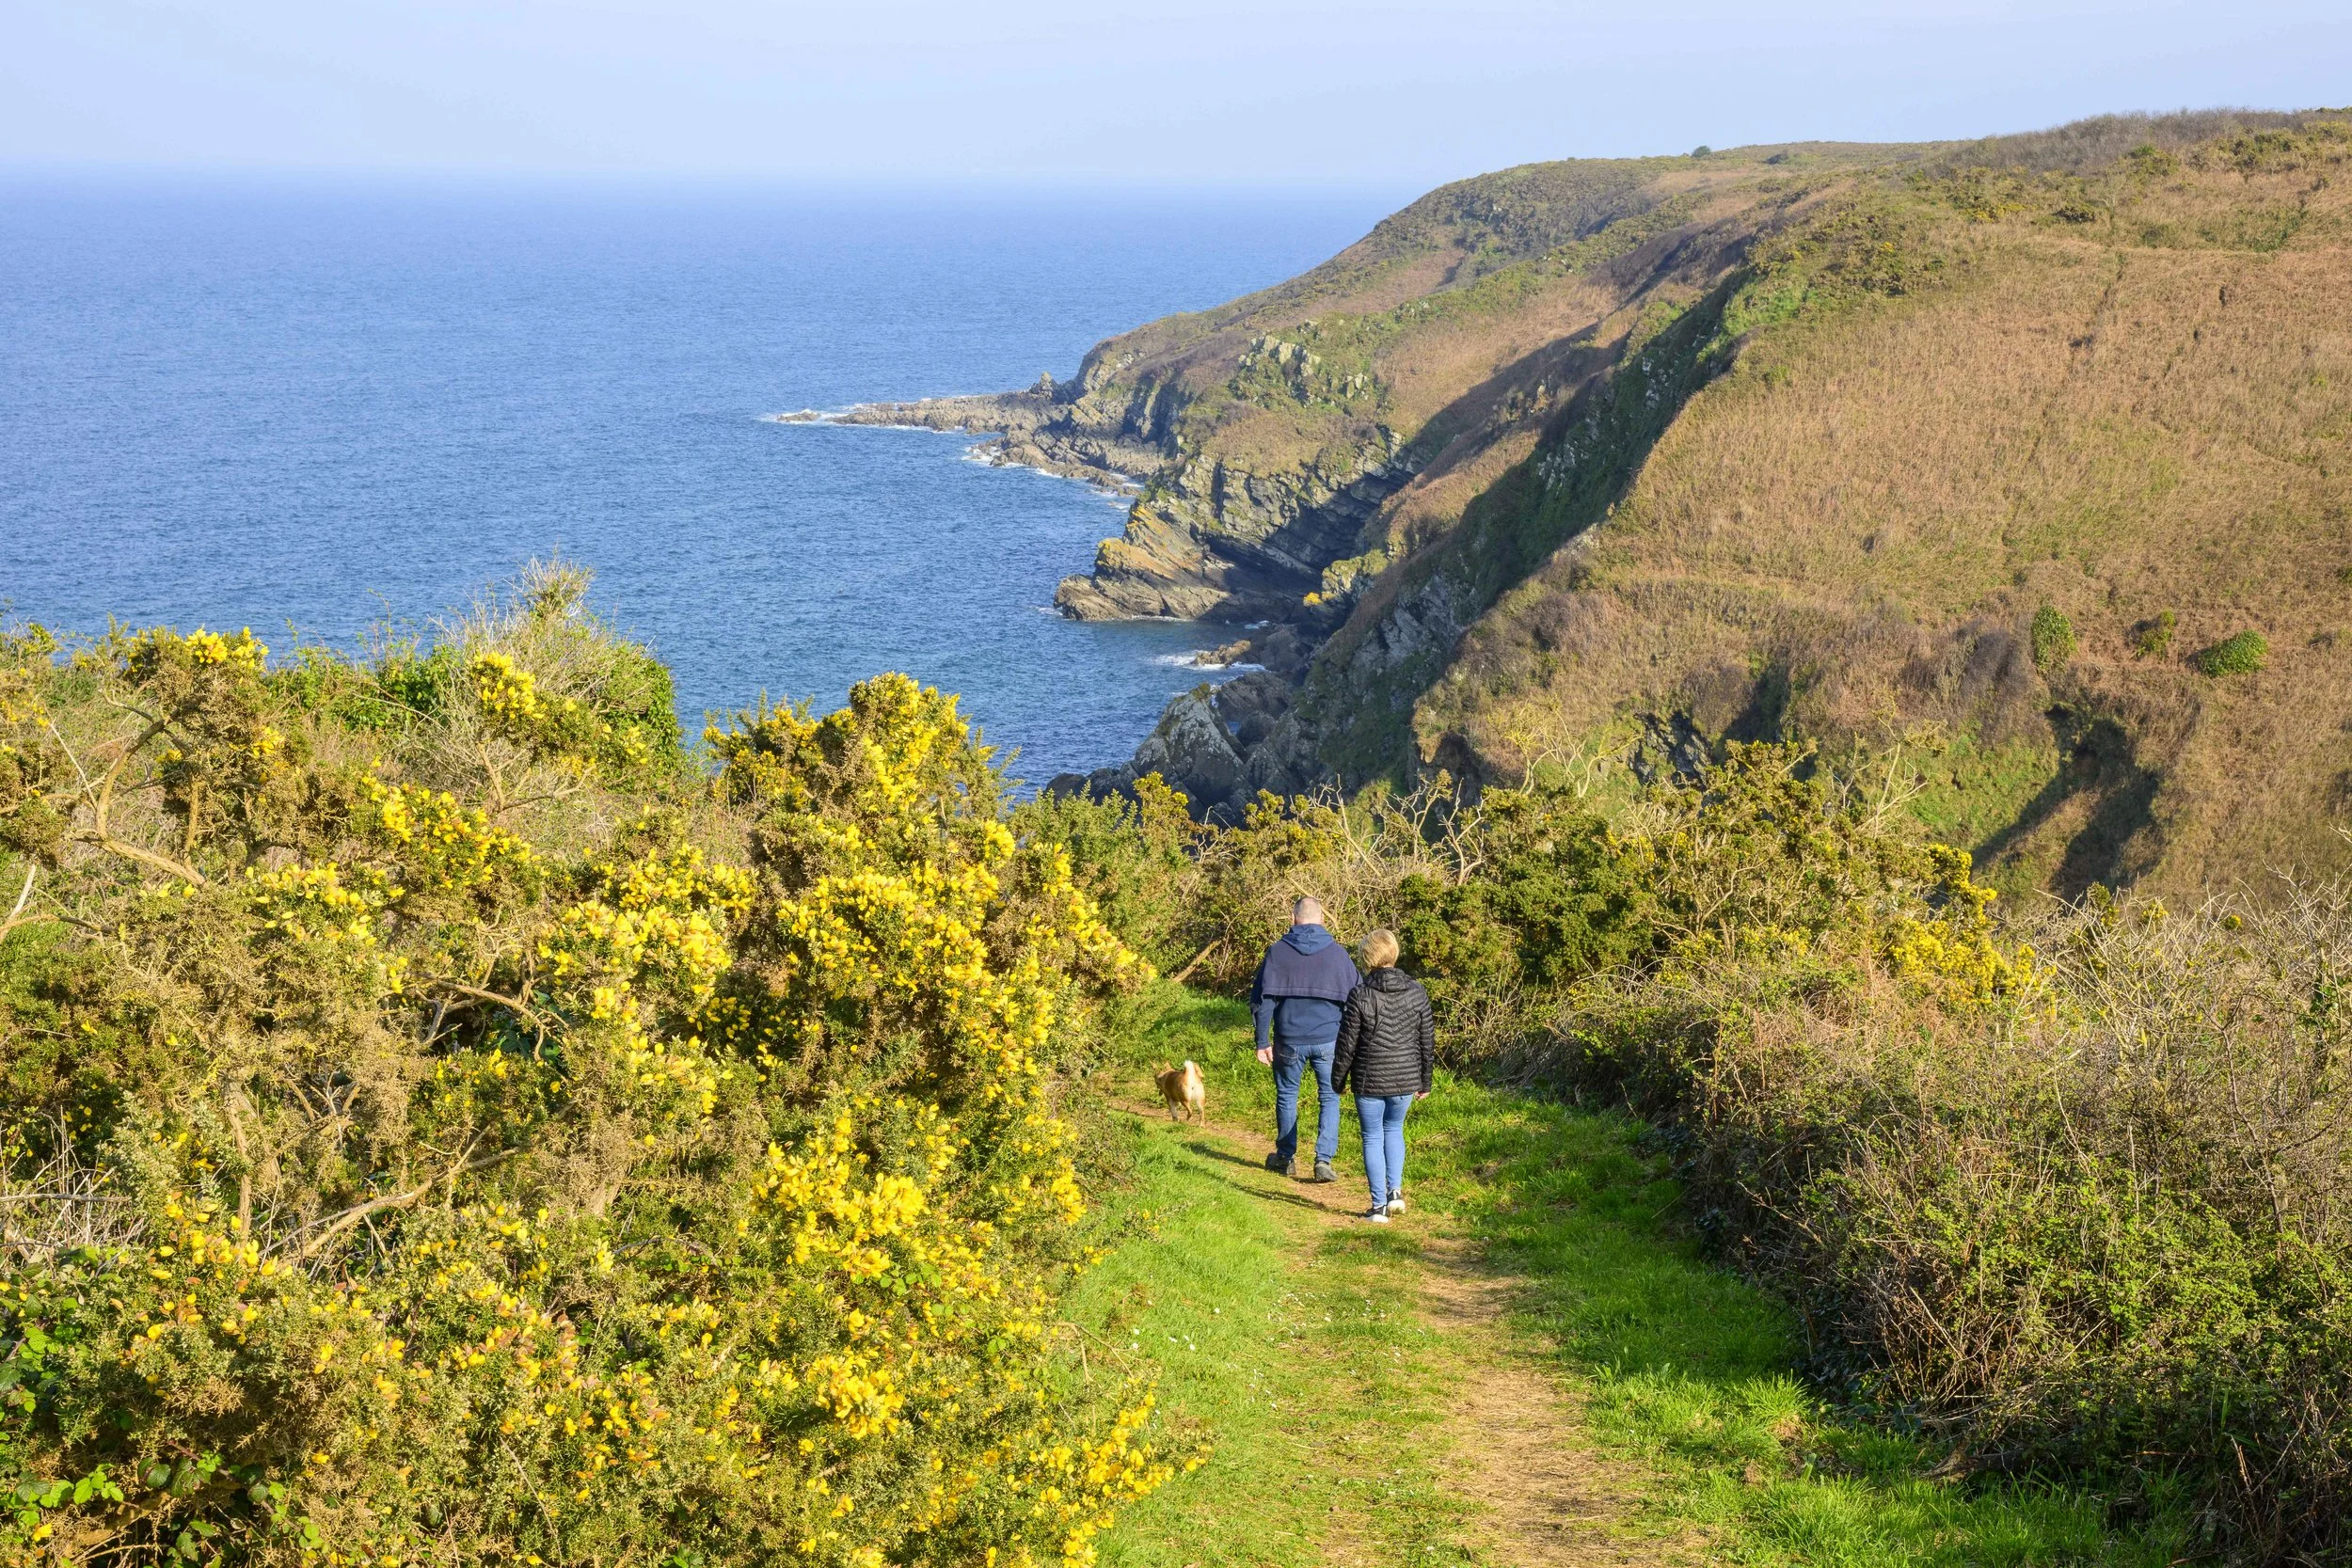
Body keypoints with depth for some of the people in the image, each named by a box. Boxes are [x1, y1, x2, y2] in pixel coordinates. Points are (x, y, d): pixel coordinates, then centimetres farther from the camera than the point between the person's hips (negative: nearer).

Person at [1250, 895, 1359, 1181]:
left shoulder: (1277, 952, -1)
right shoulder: (1338, 954, 1)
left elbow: (1261, 1000, -2)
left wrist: (1263, 1042, 3)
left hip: (1289, 1041, 0)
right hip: (1328, 1040, 0)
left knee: (1287, 1096, 16)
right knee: (1330, 1097, 10)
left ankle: (1285, 1156, 27)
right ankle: (1324, 1160, 0)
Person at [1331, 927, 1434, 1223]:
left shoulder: (1360, 996, -13)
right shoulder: (1416, 993, -2)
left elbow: (1347, 1044, -8)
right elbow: (1428, 1041, 4)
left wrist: (1338, 1080, 6)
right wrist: (1425, 1080, 15)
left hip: (1370, 1080, -4)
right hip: (1406, 1079, 4)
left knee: (1372, 1138, 8)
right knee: (1394, 1130, 25)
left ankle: (1379, 1205, 9)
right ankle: (1395, 1191, 15)